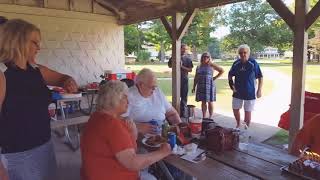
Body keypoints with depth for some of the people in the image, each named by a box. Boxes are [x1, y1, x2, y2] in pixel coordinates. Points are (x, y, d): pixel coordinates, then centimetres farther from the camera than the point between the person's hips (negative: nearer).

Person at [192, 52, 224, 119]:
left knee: (210, 102, 4)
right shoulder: (199, 67, 11)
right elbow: (196, 78, 12)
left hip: (209, 86, -4)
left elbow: (222, 70, -1)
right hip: (201, 86, 4)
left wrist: (215, 77, -5)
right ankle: (204, 117, 15)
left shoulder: (212, 65, -1)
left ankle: (210, 117, 13)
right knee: (203, 102, 7)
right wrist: (194, 87, 9)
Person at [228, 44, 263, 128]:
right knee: (235, 109, 12)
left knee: (247, 111, 5)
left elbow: (260, 77, -6)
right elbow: (230, 75, 14)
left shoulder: (253, 63, -10)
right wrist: (231, 84, 0)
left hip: (250, 92, -4)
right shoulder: (236, 63, -1)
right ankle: (238, 124, 36)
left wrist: (259, 90, -10)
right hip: (237, 92, 4)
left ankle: (247, 127, 23)